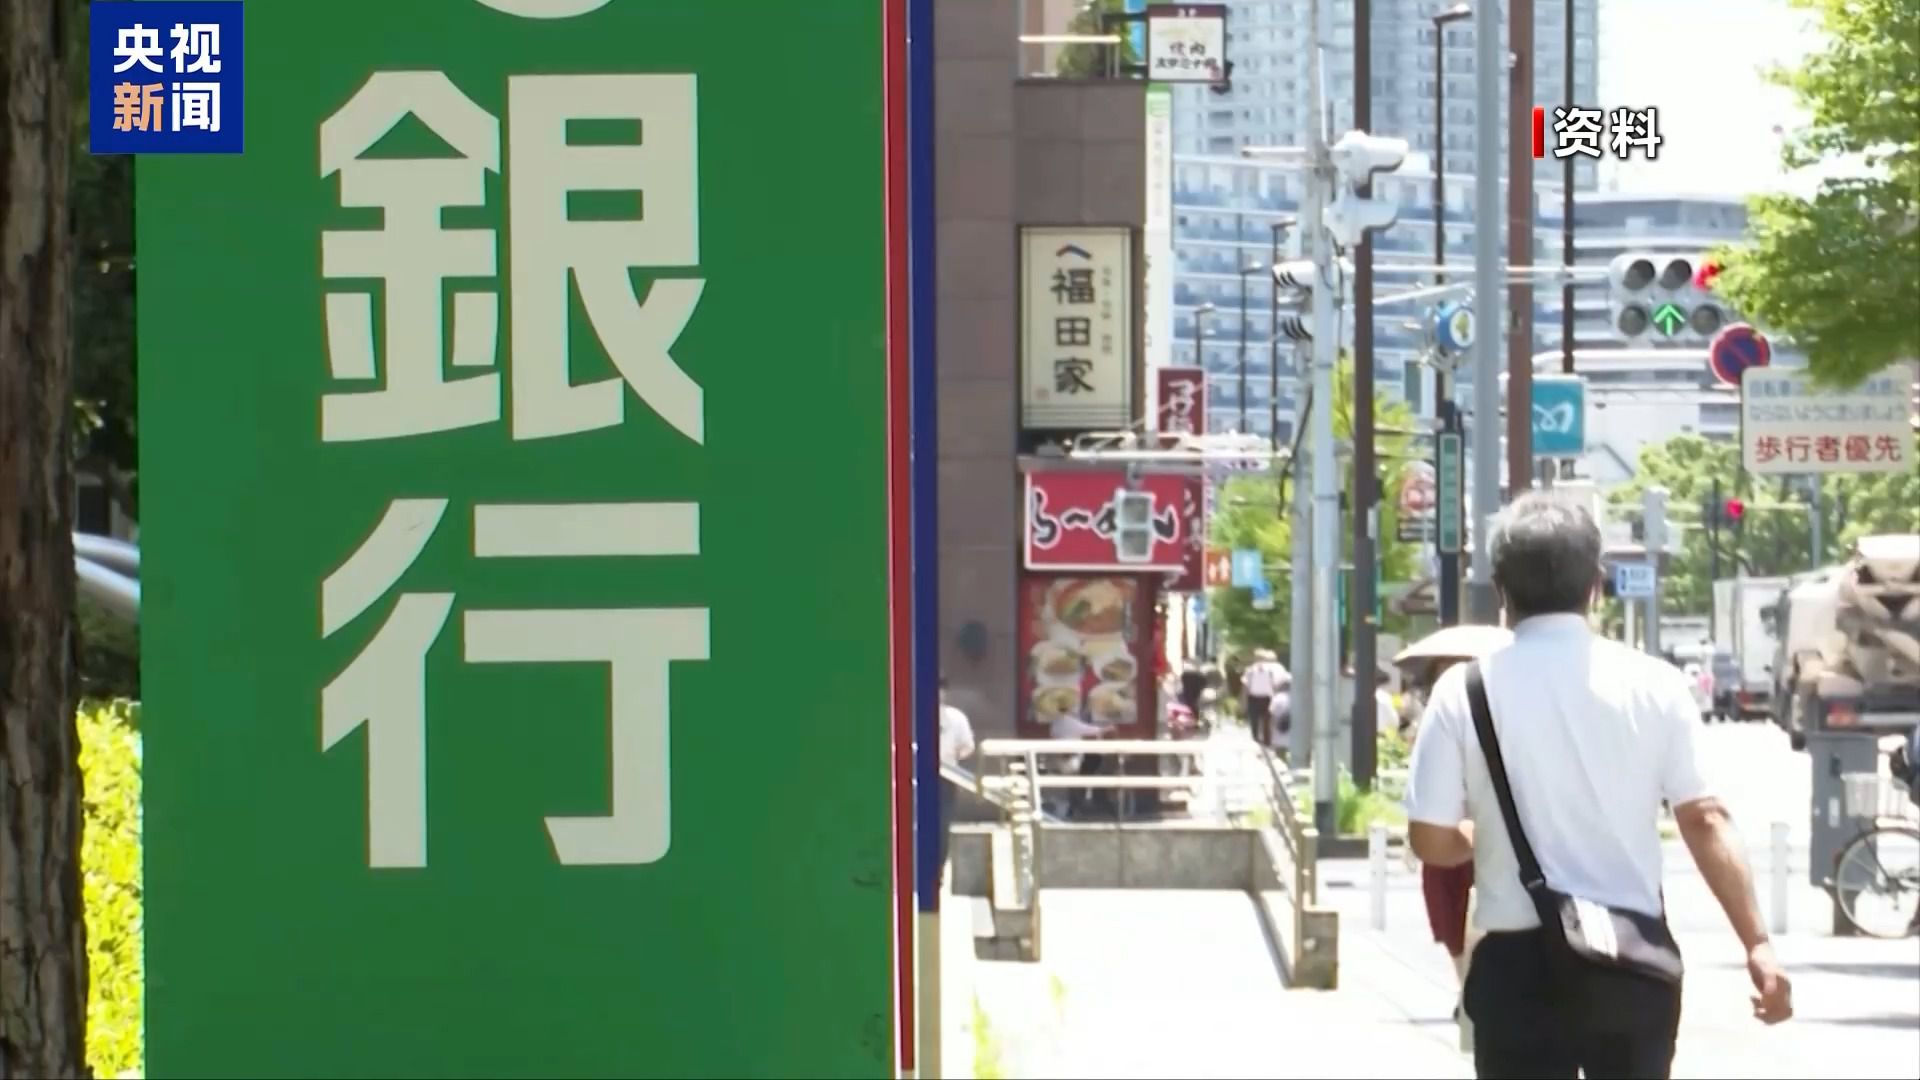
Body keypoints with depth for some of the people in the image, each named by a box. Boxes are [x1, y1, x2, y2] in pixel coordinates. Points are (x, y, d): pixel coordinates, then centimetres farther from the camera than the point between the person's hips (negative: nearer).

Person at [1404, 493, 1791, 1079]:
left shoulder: (1465, 691, -5)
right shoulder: (1654, 685, -1)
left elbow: (1431, 840, -4)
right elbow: (1705, 819, -4)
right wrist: (1757, 945, -3)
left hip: (1520, 963, -2)